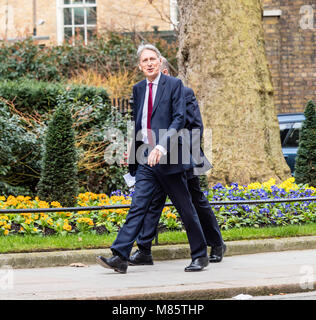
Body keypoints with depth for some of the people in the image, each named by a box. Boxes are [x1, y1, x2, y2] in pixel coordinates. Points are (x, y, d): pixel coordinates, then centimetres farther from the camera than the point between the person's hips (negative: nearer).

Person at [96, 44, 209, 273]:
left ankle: (200, 256, 15)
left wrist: (162, 145, -23)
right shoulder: (138, 89, 14)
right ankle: (120, 257, -11)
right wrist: (133, 158, 16)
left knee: (185, 208, 4)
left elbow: (179, 118, -11)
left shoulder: (174, 84, -3)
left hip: (168, 158, -4)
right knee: (138, 206, -4)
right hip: (145, 160, 5)